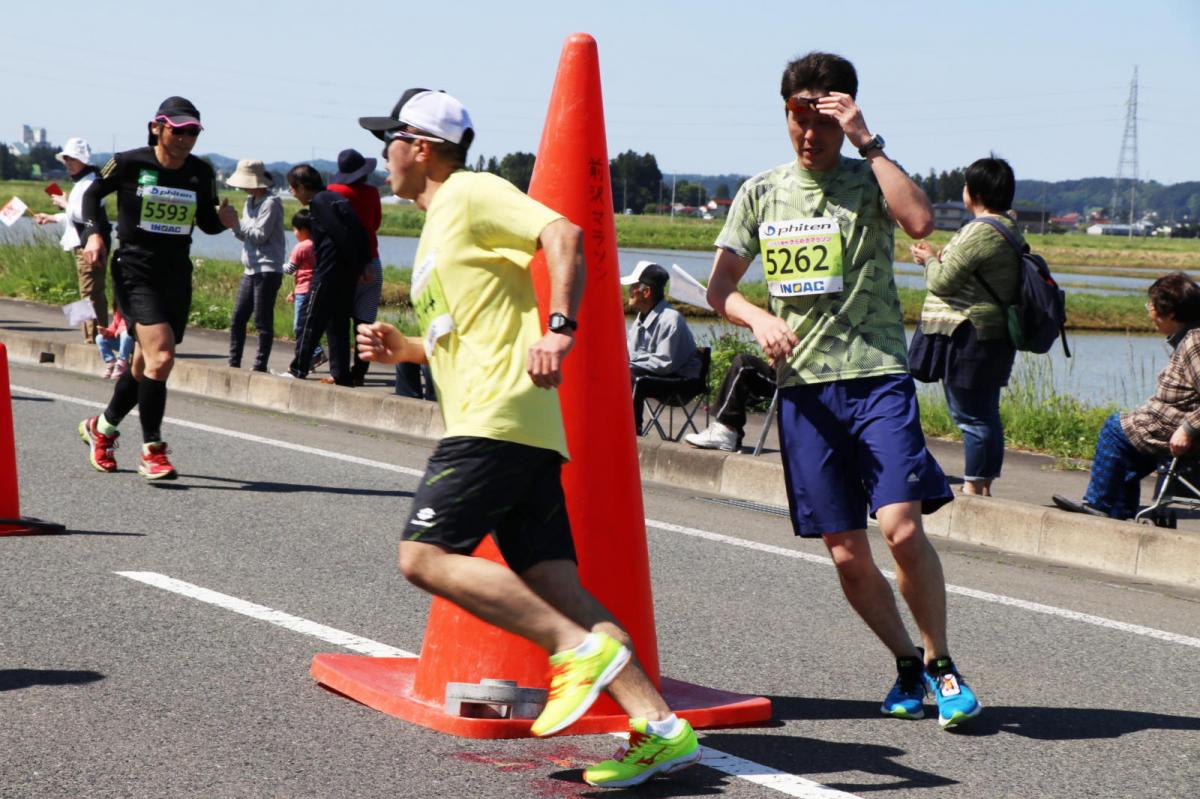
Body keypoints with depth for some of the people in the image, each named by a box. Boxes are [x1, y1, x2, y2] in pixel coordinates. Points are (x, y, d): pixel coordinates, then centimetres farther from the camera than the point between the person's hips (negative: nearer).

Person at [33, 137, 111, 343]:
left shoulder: (89, 183, -13)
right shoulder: (81, 183, 21)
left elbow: (81, 214, -23)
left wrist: (64, 203, -8)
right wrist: (51, 218, 30)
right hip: (83, 245, 11)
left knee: (90, 292, -11)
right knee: (94, 293, 11)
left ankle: (93, 337, -12)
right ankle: (98, 336, 13)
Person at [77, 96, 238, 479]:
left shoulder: (201, 173, 3)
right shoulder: (128, 164, -6)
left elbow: (206, 222, 14)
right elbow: (93, 194, 10)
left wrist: (224, 219, -8)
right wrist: (94, 233, -5)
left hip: (177, 275, 5)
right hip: (134, 271, -5)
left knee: (146, 366, 13)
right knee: (161, 356, -21)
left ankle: (101, 427, 38)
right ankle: (152, 451, -12)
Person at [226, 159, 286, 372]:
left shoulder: (271, 203, -11)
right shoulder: (251, 202, 15)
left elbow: (259, 236, -15)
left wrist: (235, 222, -11)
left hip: (267, 270, -9)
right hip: (251, 270, 9)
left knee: (263, 322, -5)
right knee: (237, 319, 8)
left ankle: (260, 367, -2)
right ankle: (234, 364, 13)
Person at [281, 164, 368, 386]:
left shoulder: (319, 202, -10)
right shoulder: (334, 198, 17)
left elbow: (340, 234, -19)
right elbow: (359, 233, 13)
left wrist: (355, 264, -14)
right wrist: (360, 264, 9)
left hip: (329, 272, -9)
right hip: (348, 272, 9)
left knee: (311, 320, -1)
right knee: (338, 322, 11)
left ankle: (298, 368, 1)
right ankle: (340, 374, 10)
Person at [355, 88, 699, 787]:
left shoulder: (472, 193, -1)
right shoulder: (439, 227, 28)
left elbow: (564, 235, -17)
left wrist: (560, 328, -28)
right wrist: (400, 348, 19)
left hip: (498, 417, -10)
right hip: (516, 431, 10)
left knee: (425, 555, -15)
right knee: (552, 585, -1)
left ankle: (581, 649, -19)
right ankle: (661, 727, -8)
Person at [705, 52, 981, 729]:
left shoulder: (870, 178, 4)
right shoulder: (761, 193, 13)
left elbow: (921, 221, -17)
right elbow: (719, 286, 12)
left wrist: (868, 143, -14)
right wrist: (759, 317, -9)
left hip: (877, 374, -3)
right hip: (804, 385, 3)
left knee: (902, 527, -16)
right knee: (846, 554, 2)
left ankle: (941, 662, 3)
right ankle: (908, 663, 22)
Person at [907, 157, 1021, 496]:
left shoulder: (979, 232, -18)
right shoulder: (1010, 230, 14)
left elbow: (942, 282, -17)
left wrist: (929, 259, 3)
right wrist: (939, 258, 13)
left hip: (967, 337, -10)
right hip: (993, 336, 10)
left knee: (972, 416, -5)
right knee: (985, 414, 13)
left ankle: (973, 487, -2)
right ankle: (982, 486, 18)